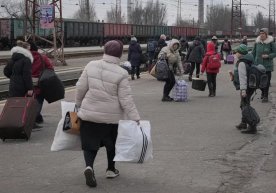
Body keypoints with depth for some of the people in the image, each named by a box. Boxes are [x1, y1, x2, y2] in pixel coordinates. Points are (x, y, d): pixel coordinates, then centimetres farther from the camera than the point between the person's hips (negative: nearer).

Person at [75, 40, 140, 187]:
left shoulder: (91, 66, -5)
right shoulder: (121, 73, -13)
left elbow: (80, 88, 0)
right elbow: (126, 100, -14)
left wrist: (78, 104, 18)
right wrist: (135, 119, -8)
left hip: (89, 114, 1)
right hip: (112, 116, -1)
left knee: (90, 143, 9)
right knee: (112, 143, 21)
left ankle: (89, 166, -17)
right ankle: (111, 170, 33)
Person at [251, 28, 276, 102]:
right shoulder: (257, 42, 2)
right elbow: (253, 53, 10)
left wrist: (268, 56, -18)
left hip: (267, 65, -3)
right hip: (258, 65, 3)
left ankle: (265, 96, 5)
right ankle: (263, 93, 30)